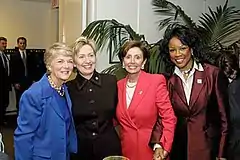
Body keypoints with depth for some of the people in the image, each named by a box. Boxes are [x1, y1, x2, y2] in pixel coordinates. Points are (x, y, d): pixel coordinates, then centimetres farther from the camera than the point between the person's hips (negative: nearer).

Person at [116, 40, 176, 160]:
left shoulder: (156, 81, -11)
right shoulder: (119, 85, 1)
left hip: (150, 150, -4)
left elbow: (169, 118, -11)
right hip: (126, 150, 4)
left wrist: (164, 149, -16)